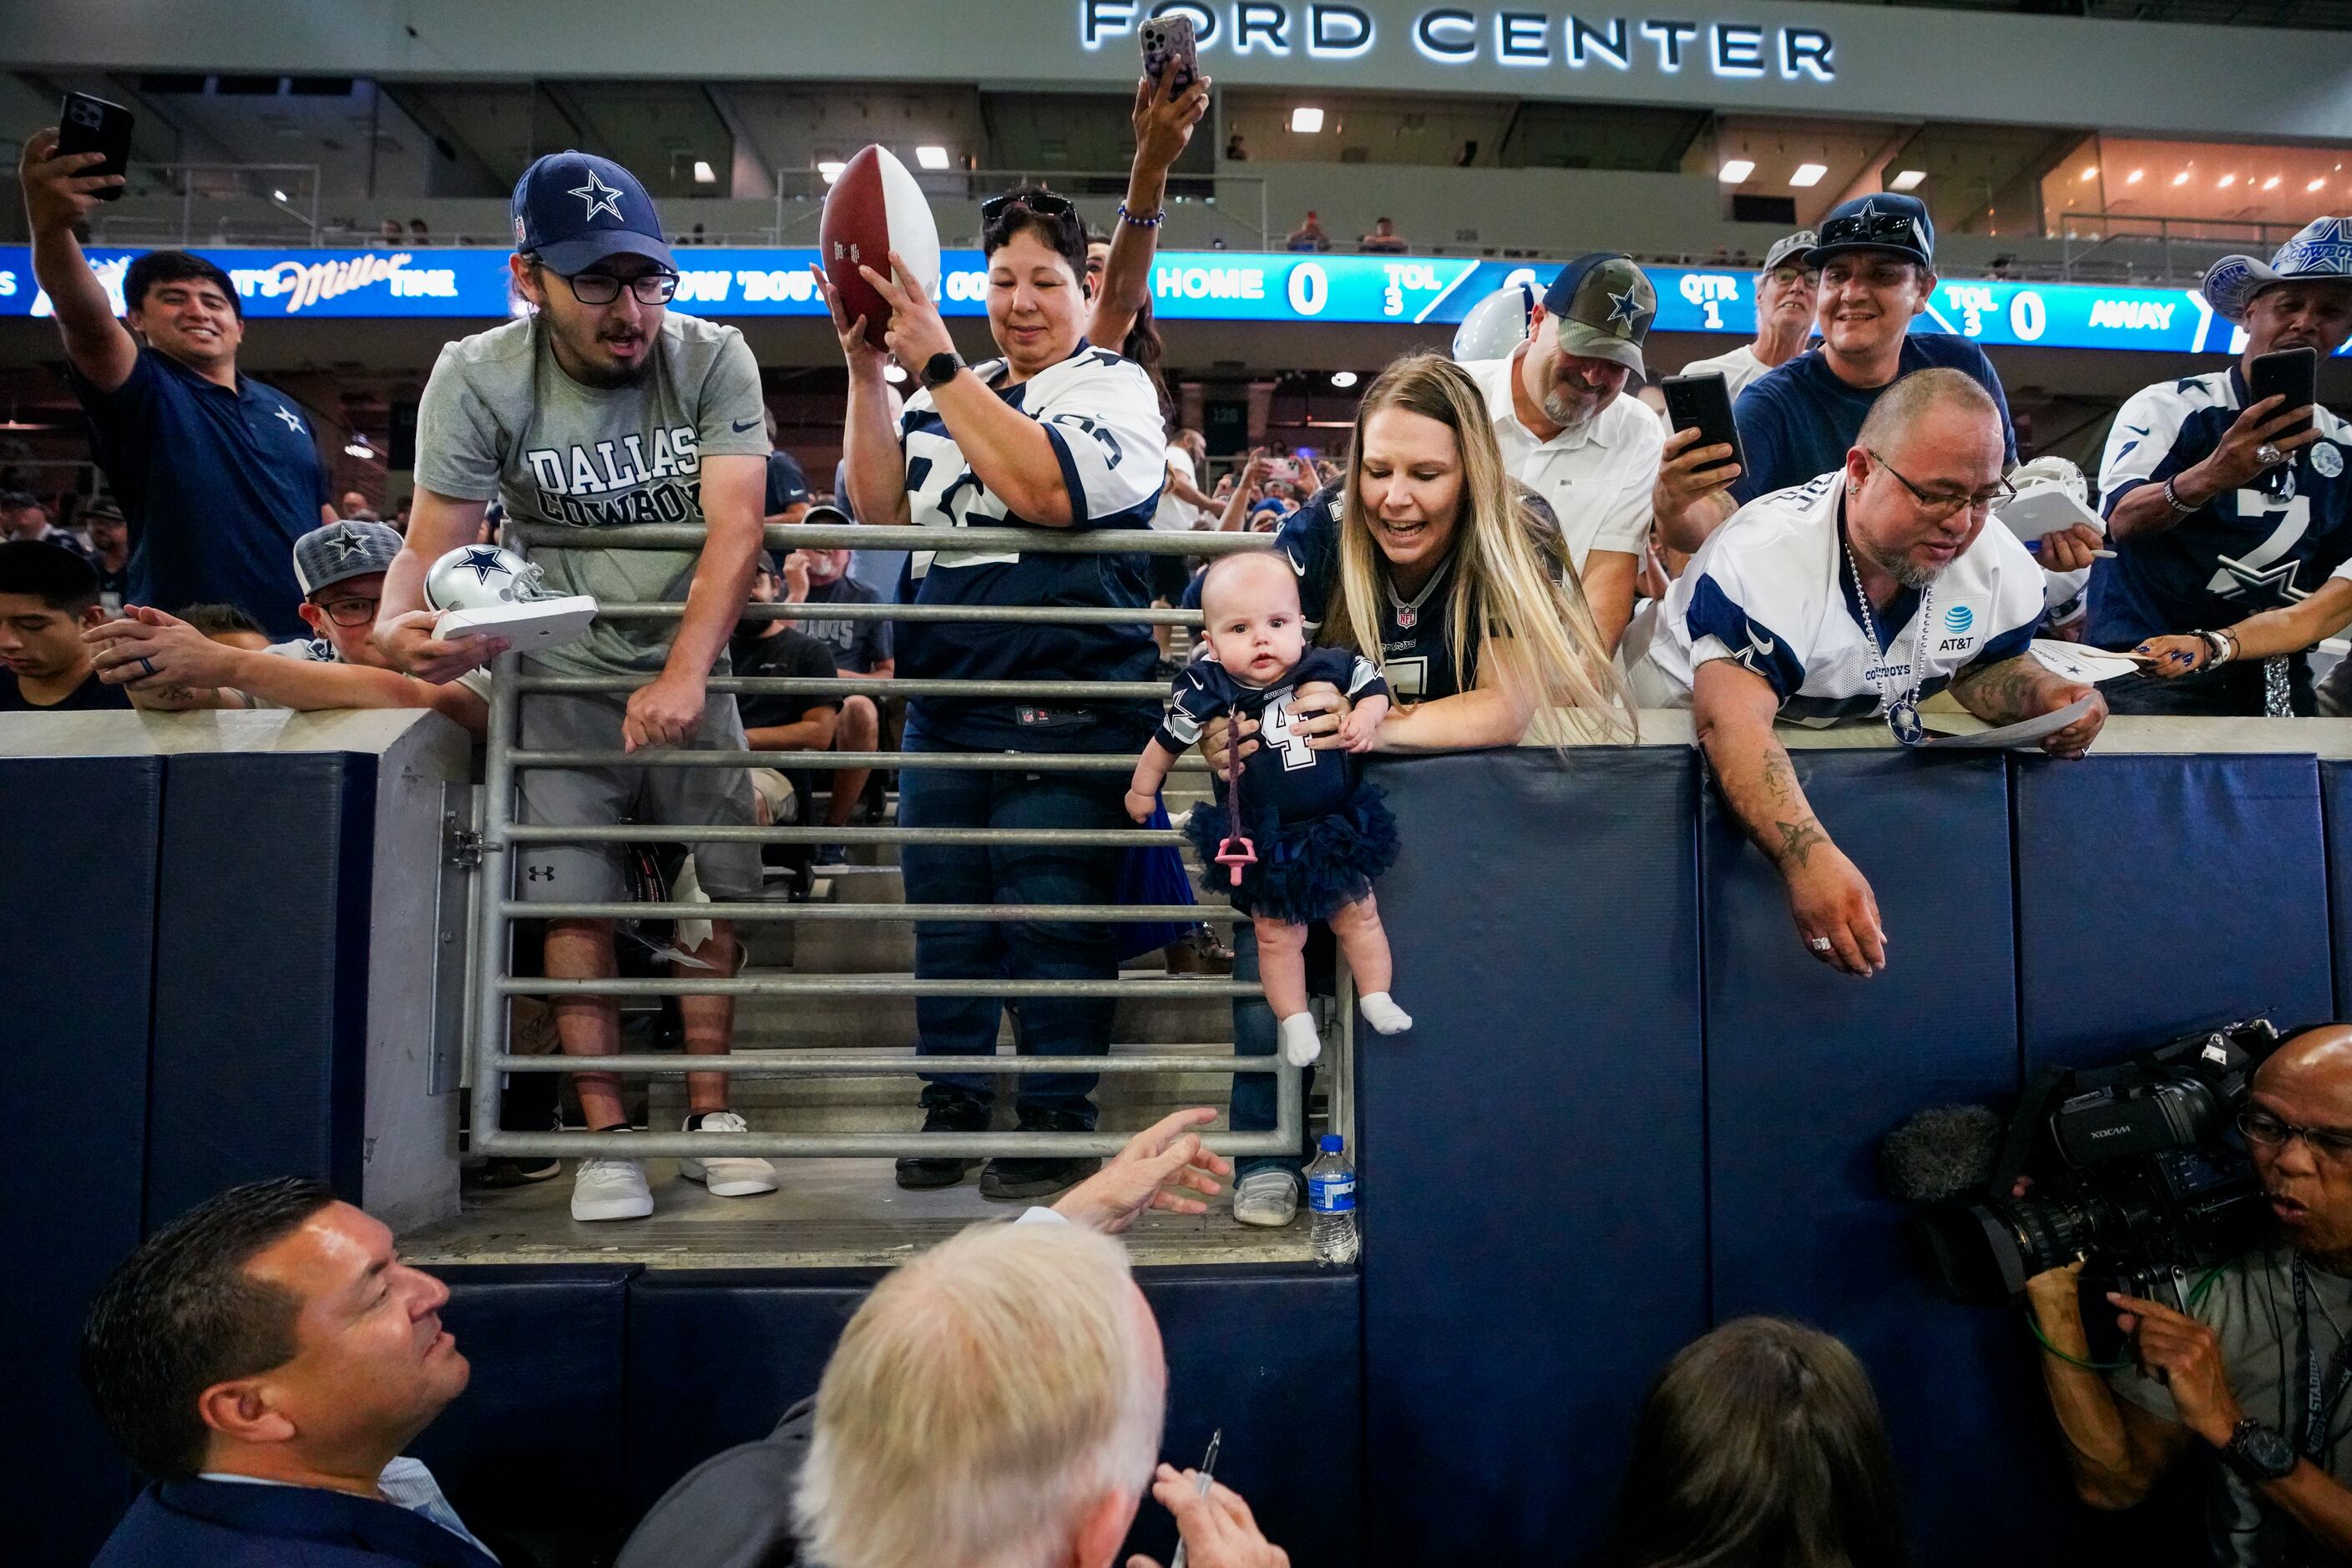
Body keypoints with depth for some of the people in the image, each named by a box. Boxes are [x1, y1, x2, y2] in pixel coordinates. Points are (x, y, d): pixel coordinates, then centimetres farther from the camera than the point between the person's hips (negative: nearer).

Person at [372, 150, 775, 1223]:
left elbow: (734, 527, -19)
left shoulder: (712, 358, -10)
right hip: (560, 677, 0)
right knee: (577, 904, -4)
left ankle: (709, 1116, 14)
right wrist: (399, 627, -35)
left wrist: (684, 672, -31)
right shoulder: (477, 379, -9)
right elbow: (432, 545, -11)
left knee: (717, 891, 0)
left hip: (691, 669, 1)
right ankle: (608, 1140, 7)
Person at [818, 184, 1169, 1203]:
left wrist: (936, 363, -15)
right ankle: (951, 1107, 24)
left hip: (1064, 715, -5)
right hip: (945, 705, 6)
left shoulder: (1117, 388, 3)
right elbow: (883, 508, 6)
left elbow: (1045, 489, -17)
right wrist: (865, 368, -2)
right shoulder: (953, 396, 19)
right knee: (945, 917, 10)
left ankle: (1057, 1119, 12)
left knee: (1051, 922, -3)